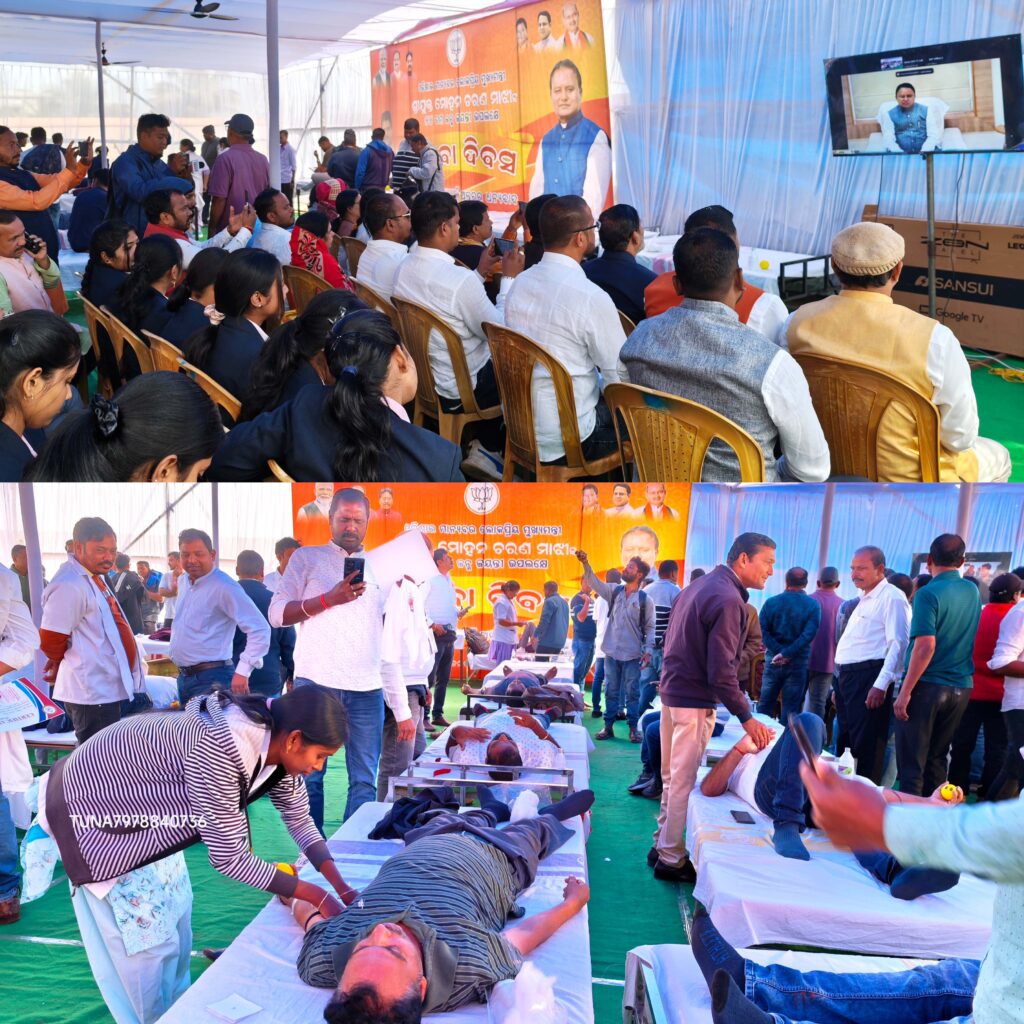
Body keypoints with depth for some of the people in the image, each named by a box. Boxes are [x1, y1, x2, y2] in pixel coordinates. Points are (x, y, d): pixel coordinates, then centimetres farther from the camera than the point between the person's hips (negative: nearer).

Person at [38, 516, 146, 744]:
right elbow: (50, 641, -20)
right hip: (93, 693, -10)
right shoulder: (70, 585, -20)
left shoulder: (94, 577, 13)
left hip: (107, 689, 10)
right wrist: (61, 665, -1)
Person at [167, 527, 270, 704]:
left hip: (211, 679, -8)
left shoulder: (224, 587, -18)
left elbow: (260, 629, -23)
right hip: (183, 676, 8)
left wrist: (242, 672, -26)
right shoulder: (183, 581, 9)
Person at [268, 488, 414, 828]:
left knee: (364, 782, 0)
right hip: (315, 684, -2)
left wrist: (402, 711, 15)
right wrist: (330, 598, -13)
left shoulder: (378, 571, 18)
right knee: (310, 777, 1)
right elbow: (277, 614, 0)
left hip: (367, 689, 3)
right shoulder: (308, 558, 10)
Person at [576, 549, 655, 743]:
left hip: (632, 654, -3)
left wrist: (648, 651, -10)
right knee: (611, 691, 9)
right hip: (611, 652, 3)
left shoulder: (645, 600, -4)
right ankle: (608, 727, 16)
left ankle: (633, 728, 12)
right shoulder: (614, 591, 6)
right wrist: (585, 564, -18)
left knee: (632, 692, 4)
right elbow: (595, 583, -3)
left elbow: (649, 627, -2)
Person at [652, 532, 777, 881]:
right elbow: (721, 669, -23)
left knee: (672, 776, 17)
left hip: (673, 691, 10)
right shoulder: (728, 600, -20)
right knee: (684, 781, -1)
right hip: (695, 700, -10)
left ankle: (663, 845, 27)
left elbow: (672, 643, 17)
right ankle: (672, 859, 7)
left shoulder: (700, 585, 10)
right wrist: (746, 717, -20)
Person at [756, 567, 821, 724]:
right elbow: (808, 635, -16)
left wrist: (779, 651, -11)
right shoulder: (813, 605, -5)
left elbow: (763, 630, -9)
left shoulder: (771, 602, -1)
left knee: (765, 704, 11)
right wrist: (786, 654, -16)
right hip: (798, 662, -1)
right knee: (790, 709, 5)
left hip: (773, 659, 1)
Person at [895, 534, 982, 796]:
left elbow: (926, 646, -21)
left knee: (911, 764, -2)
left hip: (927, 686, -6)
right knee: (936, 760, 14)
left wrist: (905, 692, -19)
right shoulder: (972, 591, 7)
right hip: (961, 687, 6)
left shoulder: (928, 594, -13)